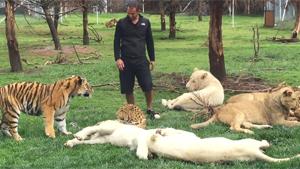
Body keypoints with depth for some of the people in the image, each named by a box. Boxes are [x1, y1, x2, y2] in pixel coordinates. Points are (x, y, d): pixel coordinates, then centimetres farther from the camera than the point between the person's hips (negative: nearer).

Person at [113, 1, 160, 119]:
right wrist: (117, 58, -9)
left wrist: (152, 59, 11)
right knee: (127, 89, 3)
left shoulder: (145, 22, 4)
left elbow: (150, 42, 12)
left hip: (141, 60, 1)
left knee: (148, 87, -5)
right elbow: (116, 42, 1)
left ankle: (150, 109, 13)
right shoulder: (121, 23, -1)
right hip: (126, 61, 0)